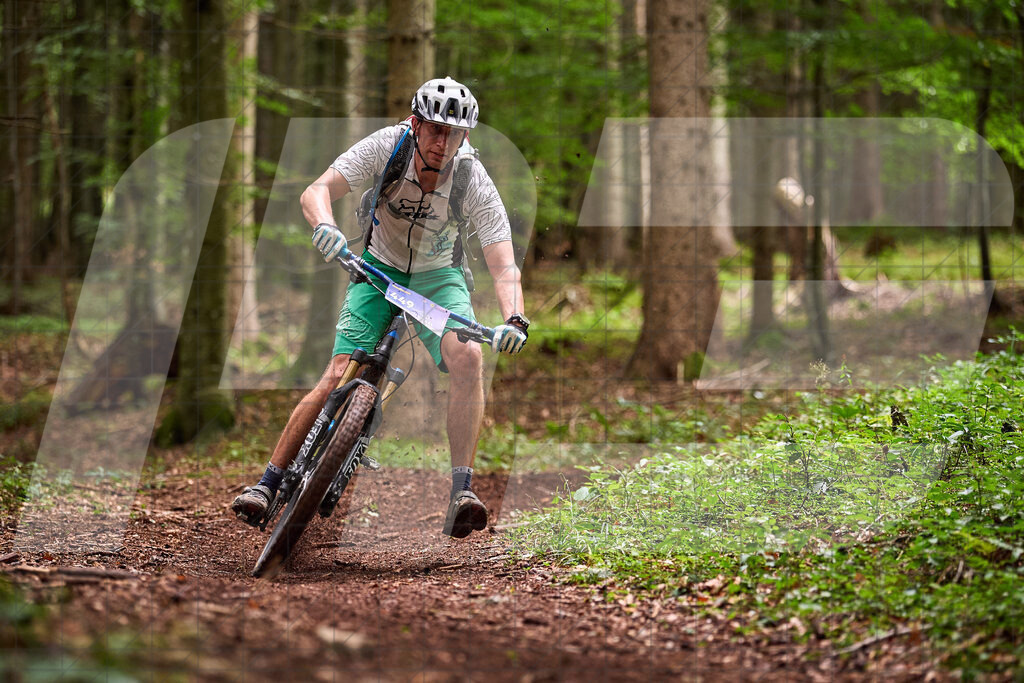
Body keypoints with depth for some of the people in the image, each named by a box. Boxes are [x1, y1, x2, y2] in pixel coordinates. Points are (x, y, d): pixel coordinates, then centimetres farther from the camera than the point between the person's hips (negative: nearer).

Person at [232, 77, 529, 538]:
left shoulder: (475, 183, -25)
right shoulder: (387, 146, -24)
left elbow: (503, 266, -28)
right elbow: (317, 192, -27)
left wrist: (514, 320, -47)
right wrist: (325, 226, -50)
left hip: (437, 277, 0)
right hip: (379, 270, 0)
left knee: (468, 356, -28)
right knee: (340, 376, -14)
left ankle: (461, 491, -28)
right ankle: (269, 482, -3)